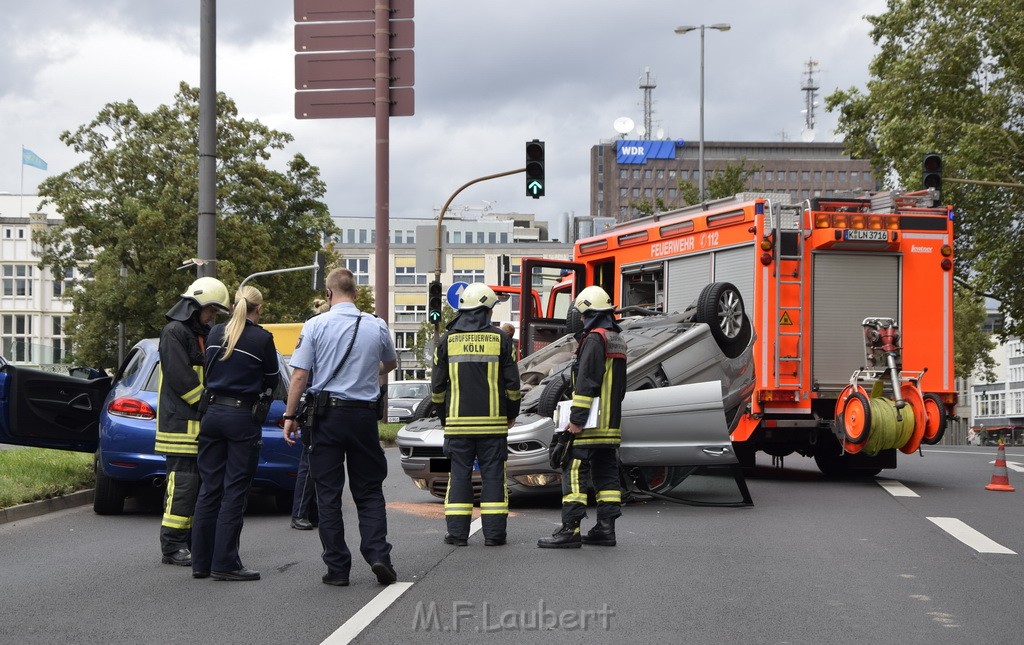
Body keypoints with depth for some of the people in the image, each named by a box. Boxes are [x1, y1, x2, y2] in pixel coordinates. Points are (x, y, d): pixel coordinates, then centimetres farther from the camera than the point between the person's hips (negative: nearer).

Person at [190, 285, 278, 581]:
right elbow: (271, 381, 2)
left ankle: (201, 561, 13)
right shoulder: (262, 338, -9)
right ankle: (224, 563, -2)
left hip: (213, 413, 5)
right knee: (235, 492, -1)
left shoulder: (215, 334, 6)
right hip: (243, 417, -5)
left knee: (209, 488, 10)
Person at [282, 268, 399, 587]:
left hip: (327, 416, -1)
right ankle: (378, 554, -5)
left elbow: (300, 376, -7)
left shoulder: (315, 325, -5)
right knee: (369, 491, 11)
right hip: (364, 415, 1)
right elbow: (391, 364, 22)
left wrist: (290, 416, 1)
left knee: (328, 494, 5)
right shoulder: (377, 327, 3)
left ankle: (337, 567, 4)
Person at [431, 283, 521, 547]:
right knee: (492, 475, 4)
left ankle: (457, 532, 3)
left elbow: (437, 385, 6)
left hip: (458, 420, 1)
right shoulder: (500, 339, -1)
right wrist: (512, 414, 14)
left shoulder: (448, 340, 3)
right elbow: (512, 382, 2)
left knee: (460, 475, 4)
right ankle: (494, 532, 3)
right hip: (493, 420, -1)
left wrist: (443, 416, 17)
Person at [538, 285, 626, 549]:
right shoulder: (618, 341, 18)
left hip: (589, 423, -10)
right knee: (606, 473, 11)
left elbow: (586, 382, -19)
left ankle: (570, 529, -12)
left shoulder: (594, 339, -13)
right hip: (611, 423, 10)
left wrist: (576, 418, -20)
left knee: (575, 472, -9)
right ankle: (606, 528, 11)